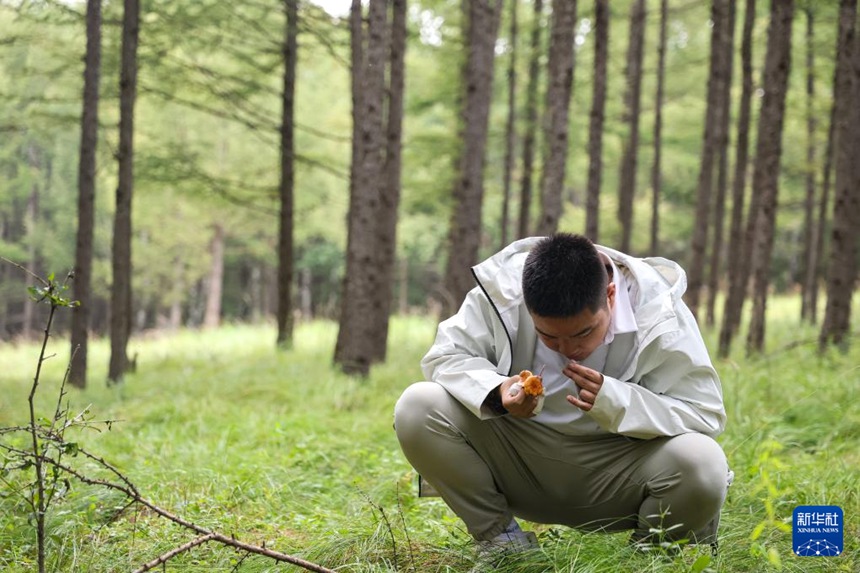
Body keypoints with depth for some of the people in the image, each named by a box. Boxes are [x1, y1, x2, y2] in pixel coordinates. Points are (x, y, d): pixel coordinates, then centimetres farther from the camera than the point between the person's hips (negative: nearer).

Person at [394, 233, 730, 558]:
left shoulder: (658, 312, -19)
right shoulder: (503, 287, -15)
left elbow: (707, 414, -18)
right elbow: (445, 355, -7)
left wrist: (614, 401, -34)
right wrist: (496, 391, -30)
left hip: (614, 473, -2)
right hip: (515, 456, 2)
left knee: (704, 468, -33)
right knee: (417, 410, -22)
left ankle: (649, 549, 2)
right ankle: (500, 537, -3)